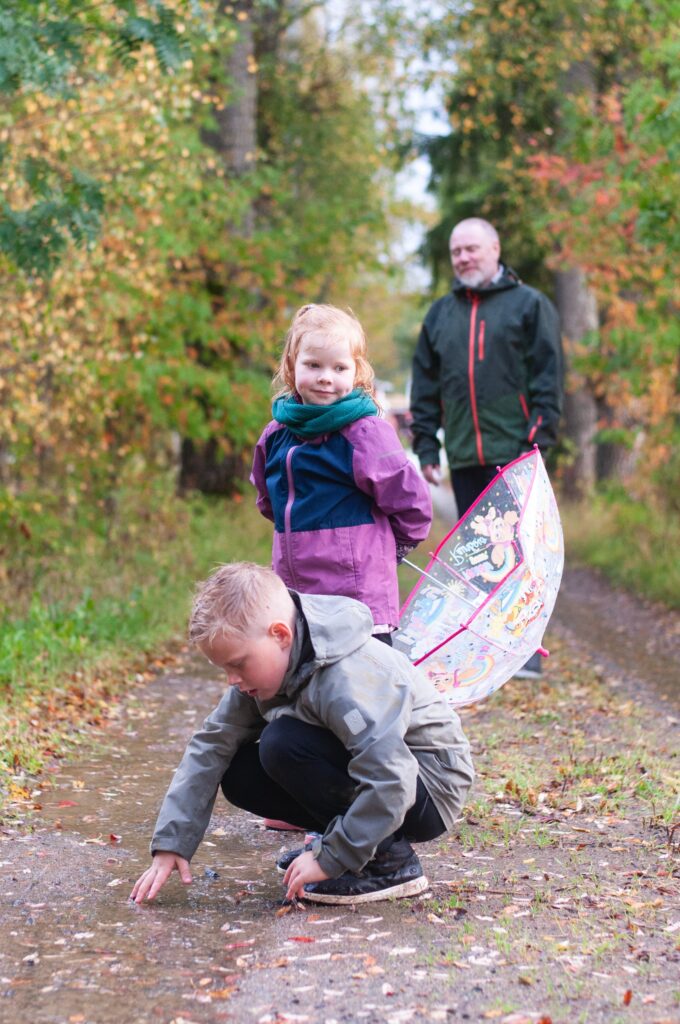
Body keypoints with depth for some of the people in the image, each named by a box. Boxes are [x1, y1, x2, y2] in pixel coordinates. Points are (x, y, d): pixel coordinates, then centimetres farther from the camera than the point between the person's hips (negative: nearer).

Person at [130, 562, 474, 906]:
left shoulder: (346, 679, -31)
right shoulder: (261, 667, -5)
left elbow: (391, 782, -36)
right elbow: (211, 745, -3)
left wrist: (330, 859, -28)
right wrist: (170, 845, -8)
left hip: (429, 790, -8)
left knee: (283, 743, -28)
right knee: (239, 775, -7)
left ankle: (389, 863, -16)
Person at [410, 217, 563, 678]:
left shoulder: (529, 304, 2)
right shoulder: (441, 313, 16)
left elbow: (548, 376, -2)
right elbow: (425, 386, 17)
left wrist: (540, 437, -10)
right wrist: (426, 447, 10)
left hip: (514, 451, -5)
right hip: (464, 456, 5)